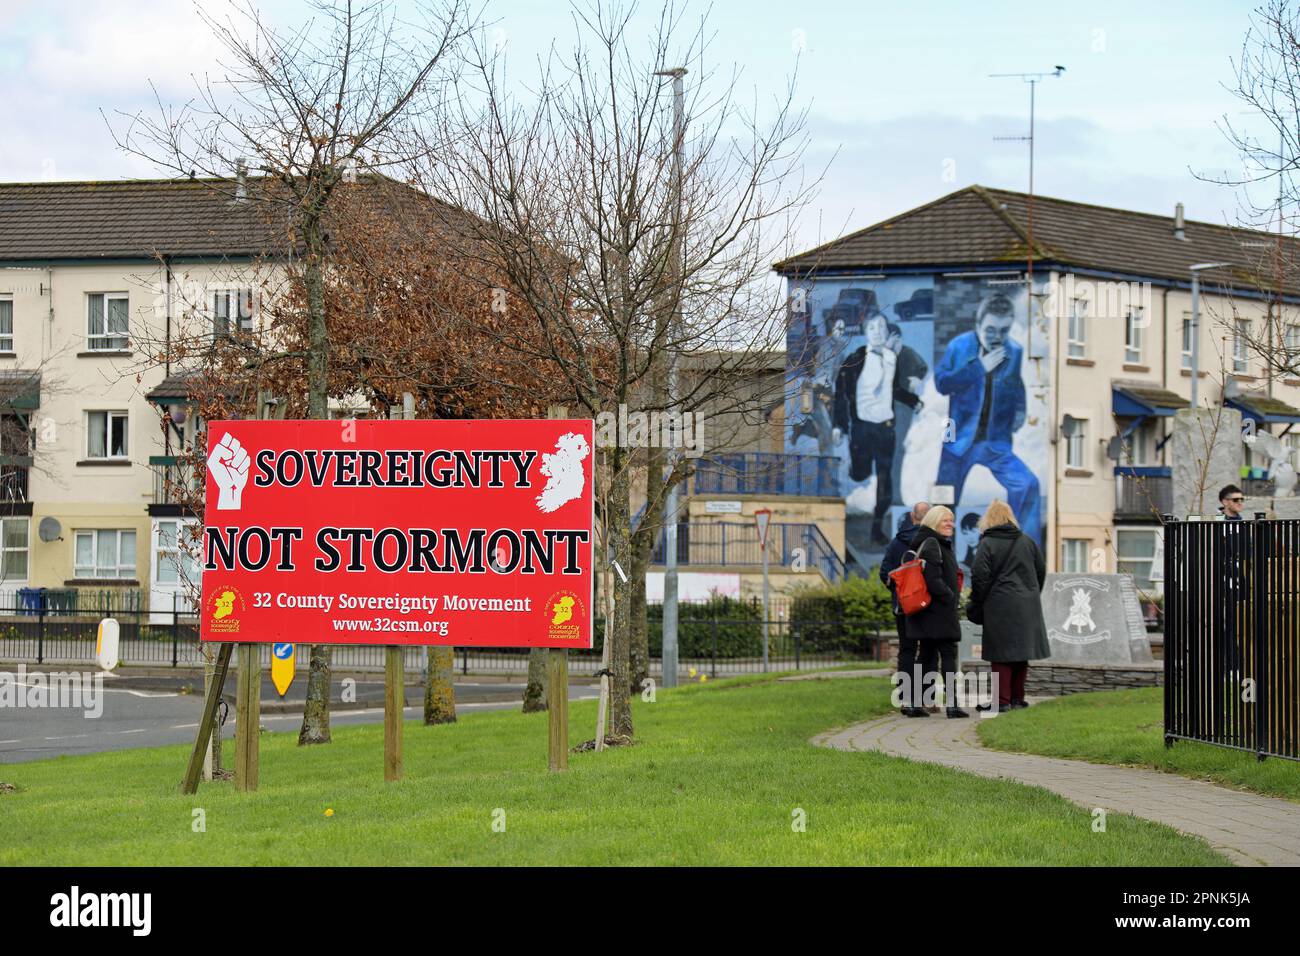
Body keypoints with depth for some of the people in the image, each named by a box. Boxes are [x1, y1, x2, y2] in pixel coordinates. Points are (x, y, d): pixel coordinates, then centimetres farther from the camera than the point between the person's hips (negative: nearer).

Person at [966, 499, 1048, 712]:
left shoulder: (987, 544, -6)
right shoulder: (1027, 542, 10)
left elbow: (980, 575, -11)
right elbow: (1041, 570, 15)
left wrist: (977, 602, -1)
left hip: (999, 605, -5)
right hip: (1027, 605, 5)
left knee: (1001, 654, -3)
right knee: (1020, 651, 11)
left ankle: (1002, 700, -6)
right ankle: (1017, 697, 15)